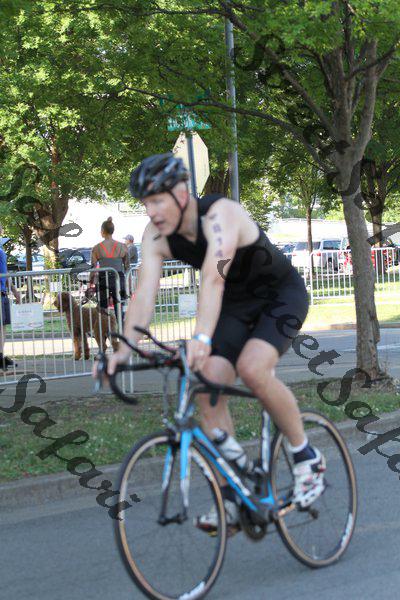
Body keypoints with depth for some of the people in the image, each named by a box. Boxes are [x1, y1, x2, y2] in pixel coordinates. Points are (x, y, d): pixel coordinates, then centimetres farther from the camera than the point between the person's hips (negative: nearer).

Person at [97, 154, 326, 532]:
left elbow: (213, 278, -47)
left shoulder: (220, 214, -32)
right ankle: (230, 499, -1)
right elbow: (144, 292, -22)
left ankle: (307, 457, -10)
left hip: (281, 295, -6)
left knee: (252, 369, -31)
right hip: (236, 306, 7)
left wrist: (201, 338, -60)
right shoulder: (156, 236, -13)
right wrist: (125, 348, -36)